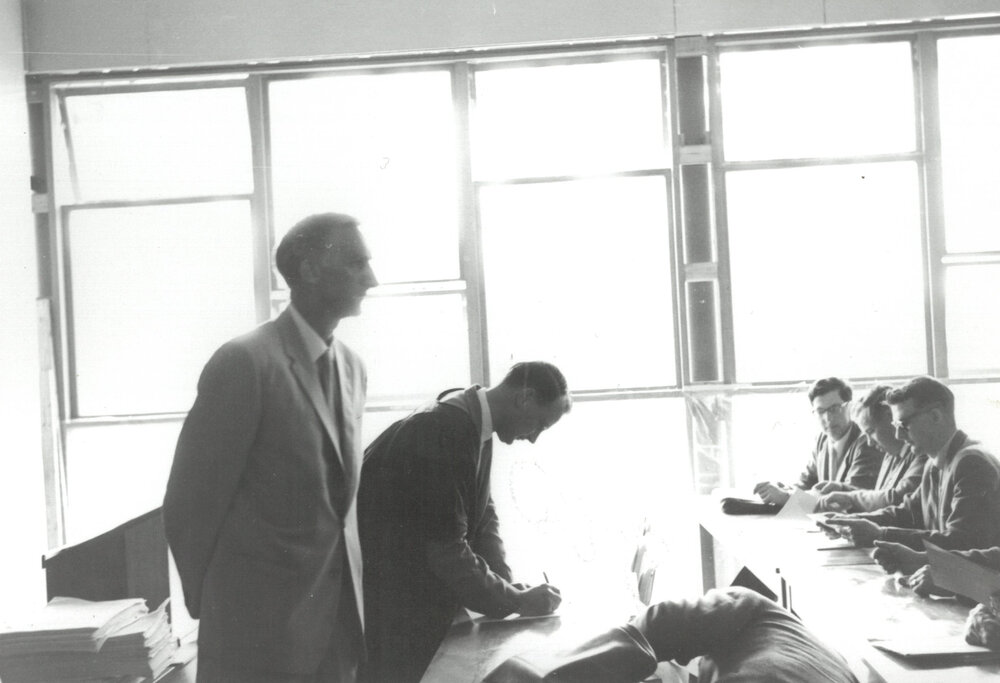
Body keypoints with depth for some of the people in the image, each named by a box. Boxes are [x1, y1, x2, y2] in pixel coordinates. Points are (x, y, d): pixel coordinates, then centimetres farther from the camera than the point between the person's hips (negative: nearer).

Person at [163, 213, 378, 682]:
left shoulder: (352, 367, 8)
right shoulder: (245, 363, -15)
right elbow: (189, 504, -11)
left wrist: (347, 594, 13)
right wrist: (216, 607, 1)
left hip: (340, 625, 6)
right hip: (259, 630, -6)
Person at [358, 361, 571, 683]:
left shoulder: (474, 423, 0)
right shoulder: (444, 431, -29)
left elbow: (482, 513, 8)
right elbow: (446, 552, -28)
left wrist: (507, 584, -3)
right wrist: (517, 600, -19)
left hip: (421, 592, 9)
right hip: (388, 605, -9)